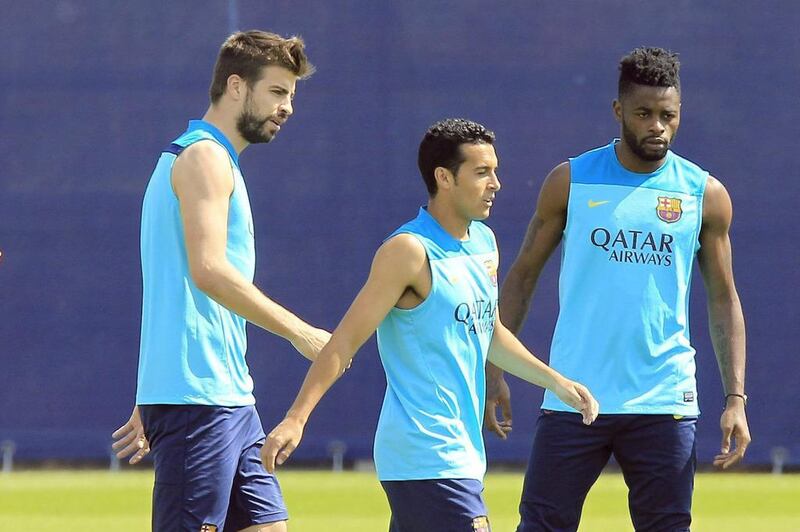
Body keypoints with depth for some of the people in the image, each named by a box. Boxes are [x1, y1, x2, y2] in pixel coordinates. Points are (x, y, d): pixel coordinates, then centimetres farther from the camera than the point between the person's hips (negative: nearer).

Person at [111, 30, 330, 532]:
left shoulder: (216, 160, 22)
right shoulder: (204, 157, -8)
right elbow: (208, 269, -21)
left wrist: (149, 407, 24)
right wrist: (299, 332, -16)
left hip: (228, 396, 10)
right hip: (197, 396, -10)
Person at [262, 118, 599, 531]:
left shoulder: (484, 242, 14)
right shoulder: (410, 252, -13)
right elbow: (344, 342, -15)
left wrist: (556, 382, 25)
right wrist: (295, 419, -21)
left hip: (461, 449, 9)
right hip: (426, 460, -9)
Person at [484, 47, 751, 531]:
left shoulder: (705, 195, 4)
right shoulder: (570, 182, 3)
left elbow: (724, 300, 8)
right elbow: (523, 275, 9)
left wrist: (736, 397, -1)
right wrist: (495, 370, 0)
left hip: (665, 403, 0)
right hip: (572, 397, 0)